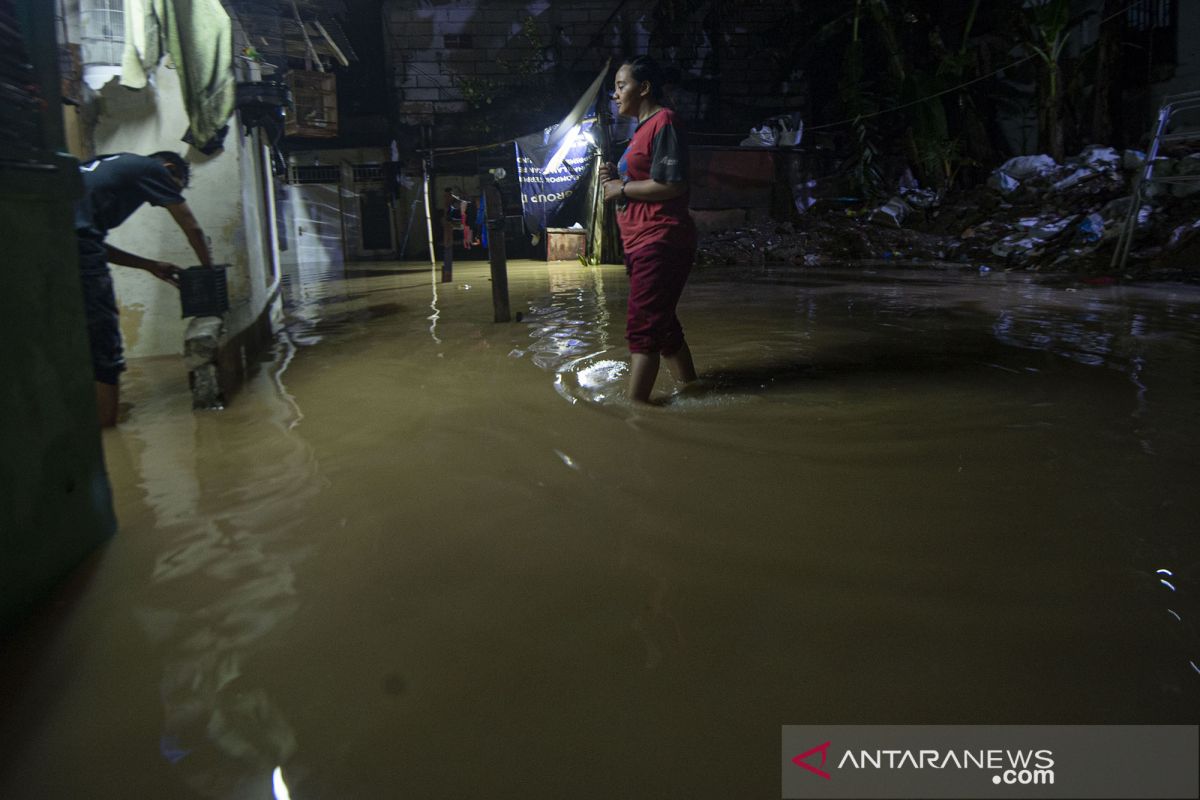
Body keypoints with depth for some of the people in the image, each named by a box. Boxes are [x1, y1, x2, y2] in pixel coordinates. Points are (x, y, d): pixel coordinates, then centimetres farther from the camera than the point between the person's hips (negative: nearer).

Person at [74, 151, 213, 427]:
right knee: (105, 360, -1)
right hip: (75, 249, -9)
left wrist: (151, 266, 35)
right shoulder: (152, 169, 12)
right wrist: (209, 270, 34)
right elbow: (192, 229, 17)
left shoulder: (113, 167, 33)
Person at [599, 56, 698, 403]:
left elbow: (672, 185, -22)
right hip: (642, 243, 11)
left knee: (642, 328, -12)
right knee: (662, 324, 17)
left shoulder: (663, 123, -11)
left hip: (660, 241, -11)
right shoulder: (645, 127, 20)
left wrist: (623, 188, -11)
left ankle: (635, 404, -10)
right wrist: (616, 177, 8)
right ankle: (690, 388, 28)